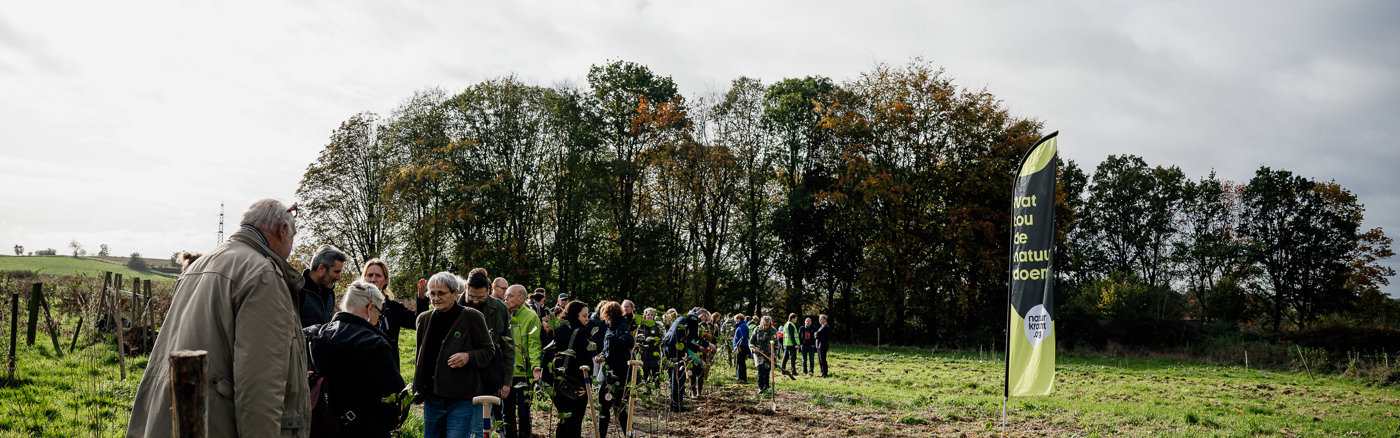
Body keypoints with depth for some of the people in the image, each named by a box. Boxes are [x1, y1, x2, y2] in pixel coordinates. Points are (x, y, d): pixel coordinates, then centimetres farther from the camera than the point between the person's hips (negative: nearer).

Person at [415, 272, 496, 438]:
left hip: (462, 400, -5)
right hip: (431, 398, 5)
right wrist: (417, 386, 18)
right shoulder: (424, 319, 9)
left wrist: (468, 357, -19)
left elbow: (489, 351, -1)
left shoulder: (471, 317, -6)